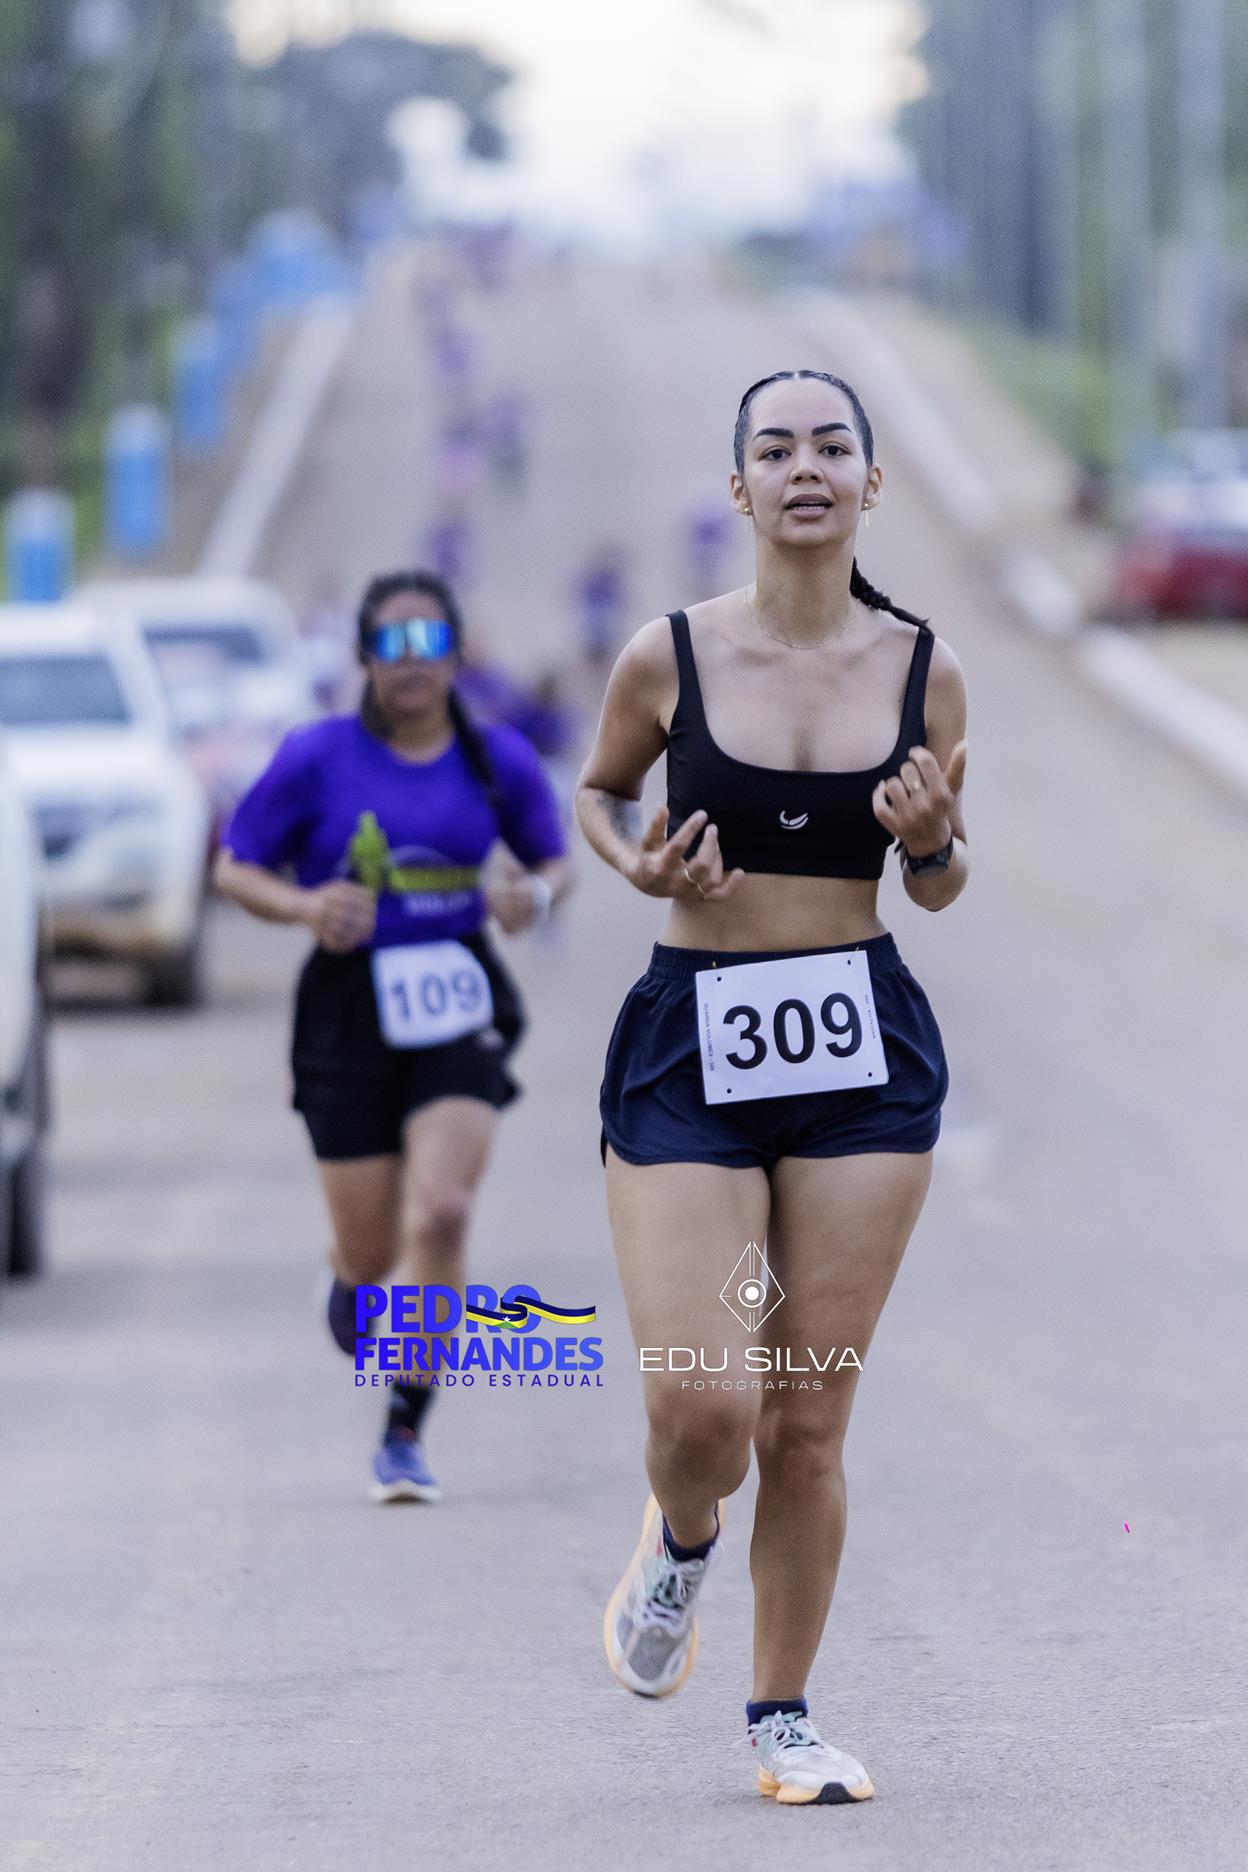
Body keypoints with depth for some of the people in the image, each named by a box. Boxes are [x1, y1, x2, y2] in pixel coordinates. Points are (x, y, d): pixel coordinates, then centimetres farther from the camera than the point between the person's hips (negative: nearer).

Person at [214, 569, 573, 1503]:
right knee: (373, 1251, 3)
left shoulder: (498, 759, 2)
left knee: (440, 1215, -19)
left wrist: (539, 892, -9)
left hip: (459, 1006, 0)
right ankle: (350, 1276, 43)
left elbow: (556, 860, 15)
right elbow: (237, 868, 3)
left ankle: (406, 1434, -9)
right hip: (352, 1004, 0)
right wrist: (304, 905, -17)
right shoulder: (318, 757, -3)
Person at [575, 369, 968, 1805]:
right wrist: (638, 863, -6)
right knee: (704, 1407, -12)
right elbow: (599, 792, 15)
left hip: (865, 1052, 2)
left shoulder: (922, 669, 1)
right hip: (689, 1046, -2)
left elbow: (939, 890, 12)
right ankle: (677, 1542, 25)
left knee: (809, 1422, 3)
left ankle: (782, 1717, 19)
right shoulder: (670, 658, -4)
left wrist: (930, 838, -10)